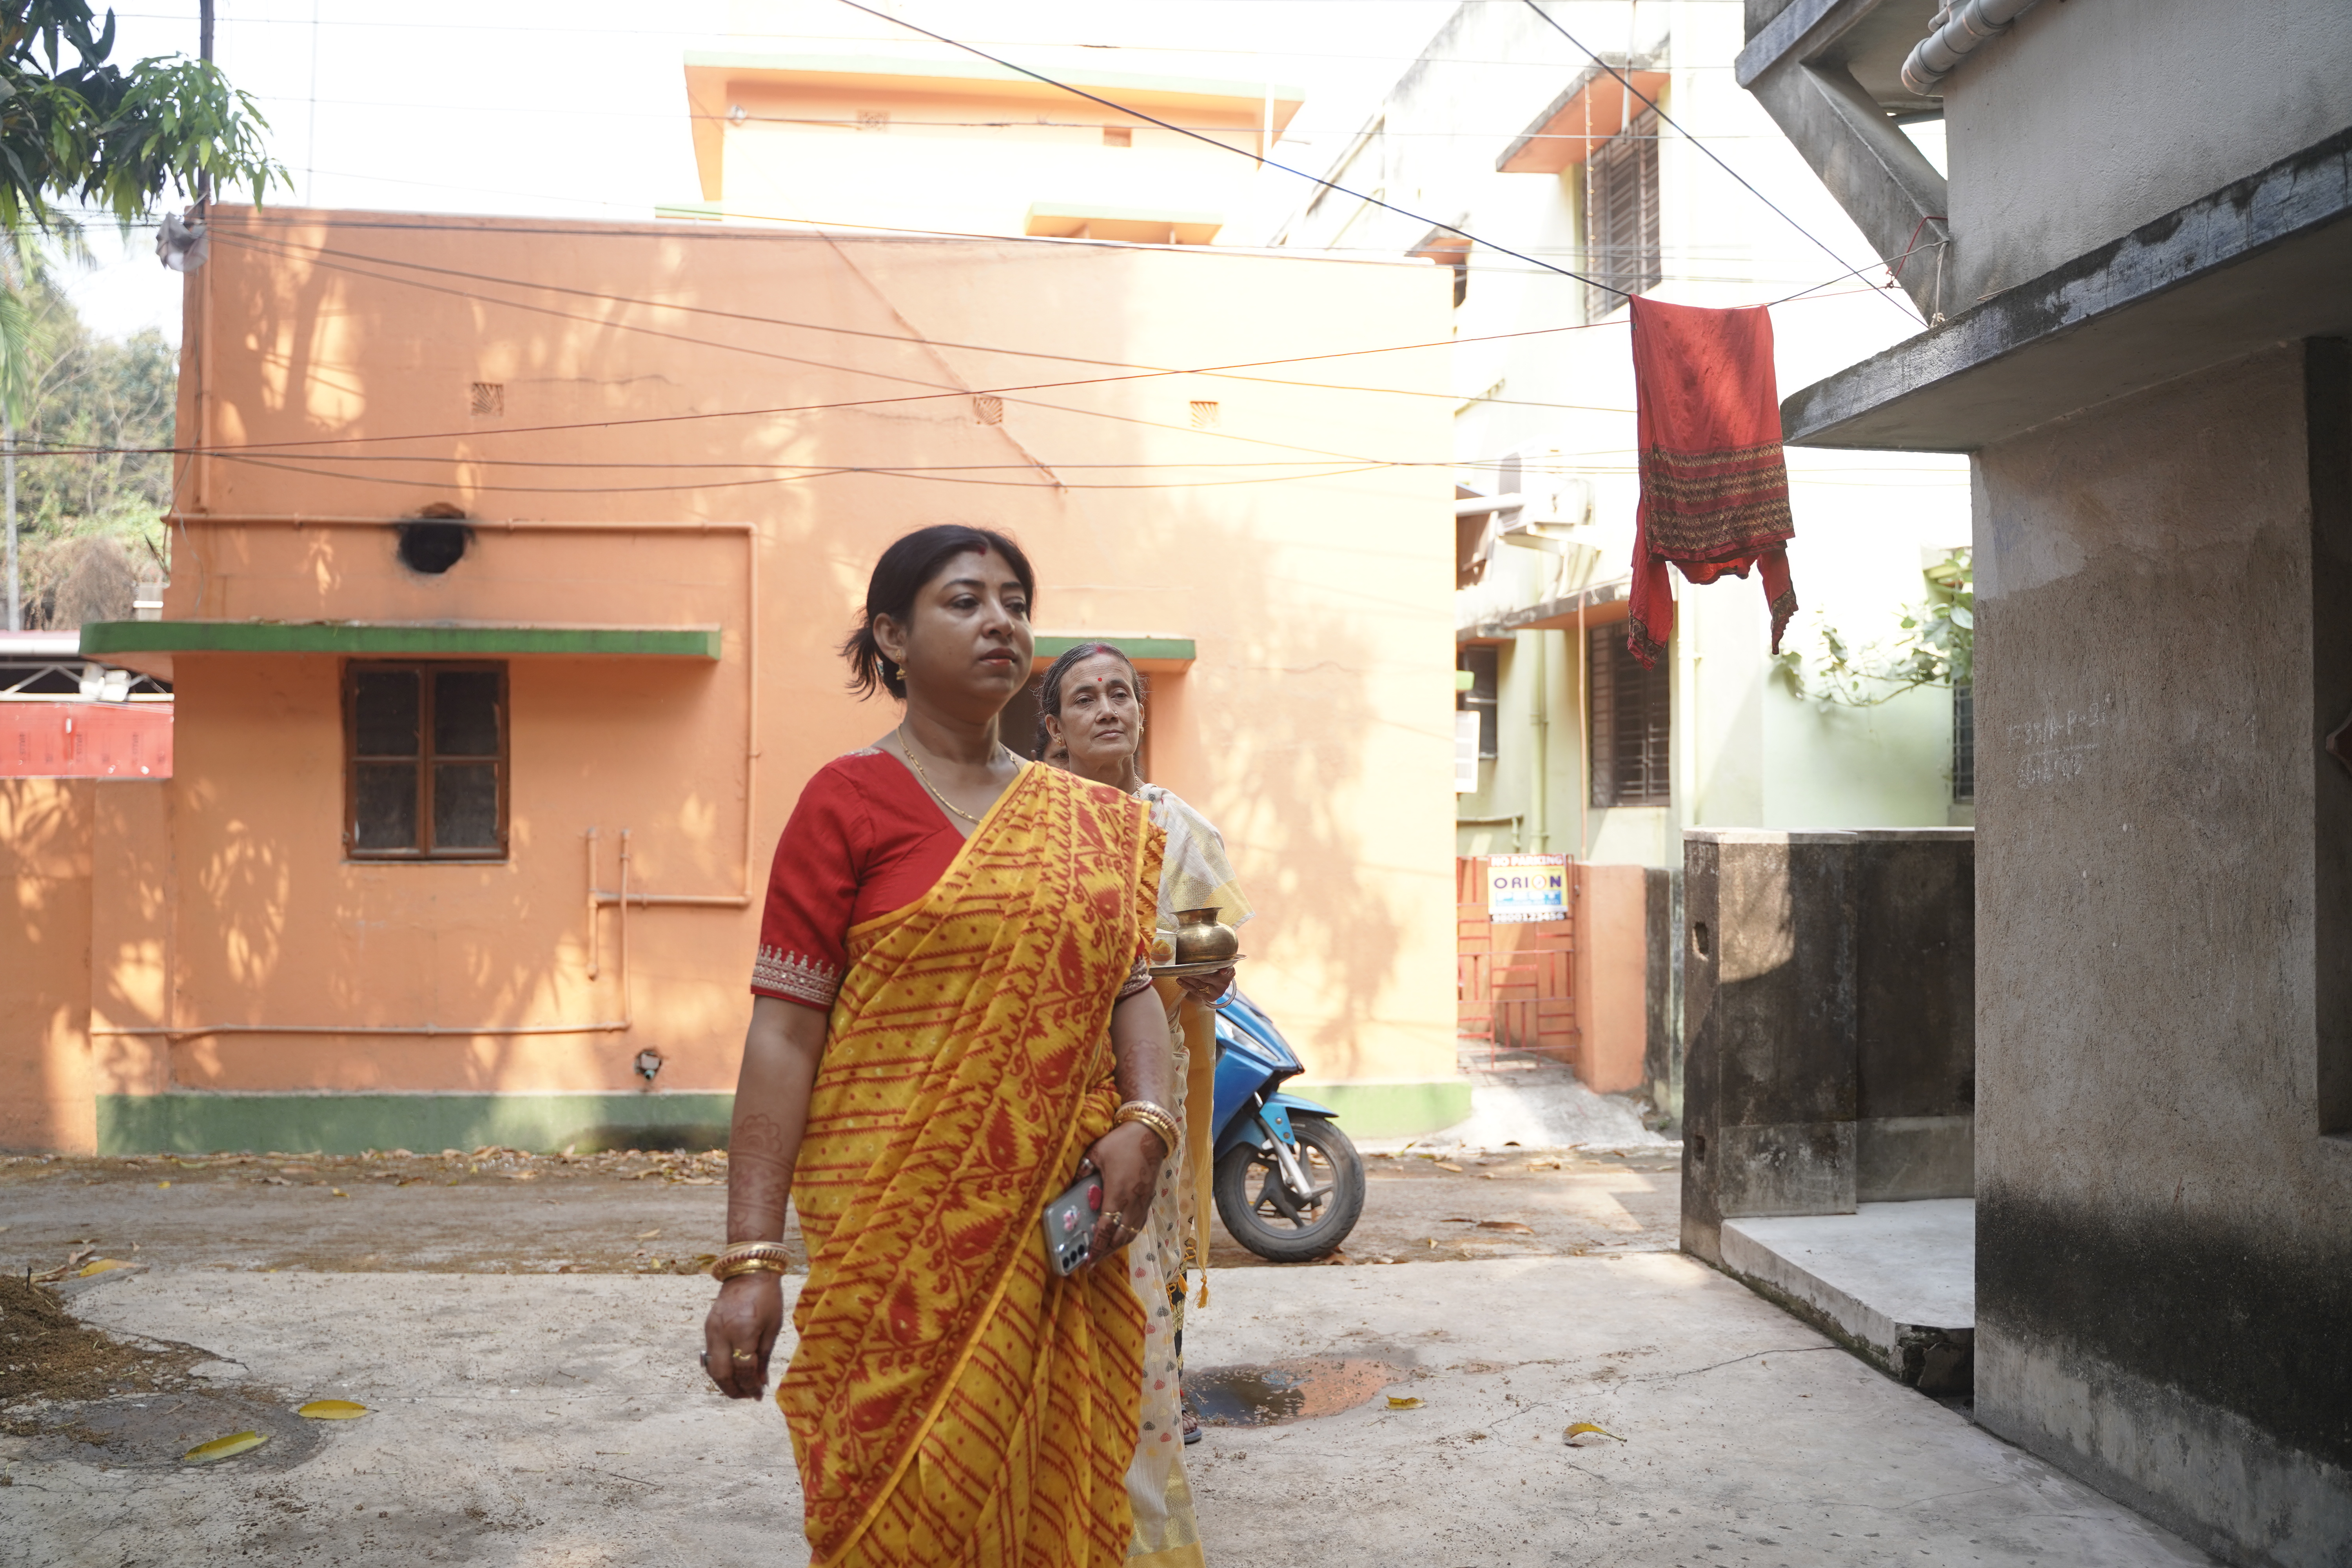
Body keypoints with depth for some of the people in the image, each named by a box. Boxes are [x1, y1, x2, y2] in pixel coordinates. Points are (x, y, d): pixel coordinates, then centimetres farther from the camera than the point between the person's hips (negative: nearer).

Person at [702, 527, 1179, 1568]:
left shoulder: (1089, 819, 13)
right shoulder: (848, 801, -3)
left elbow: (1130, 984, 14)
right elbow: (783, 1030, -7)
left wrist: (1144, 1122, -7)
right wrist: (750, 1259, -12)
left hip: (1058, 1239, 5)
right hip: (899, 1233, -4)